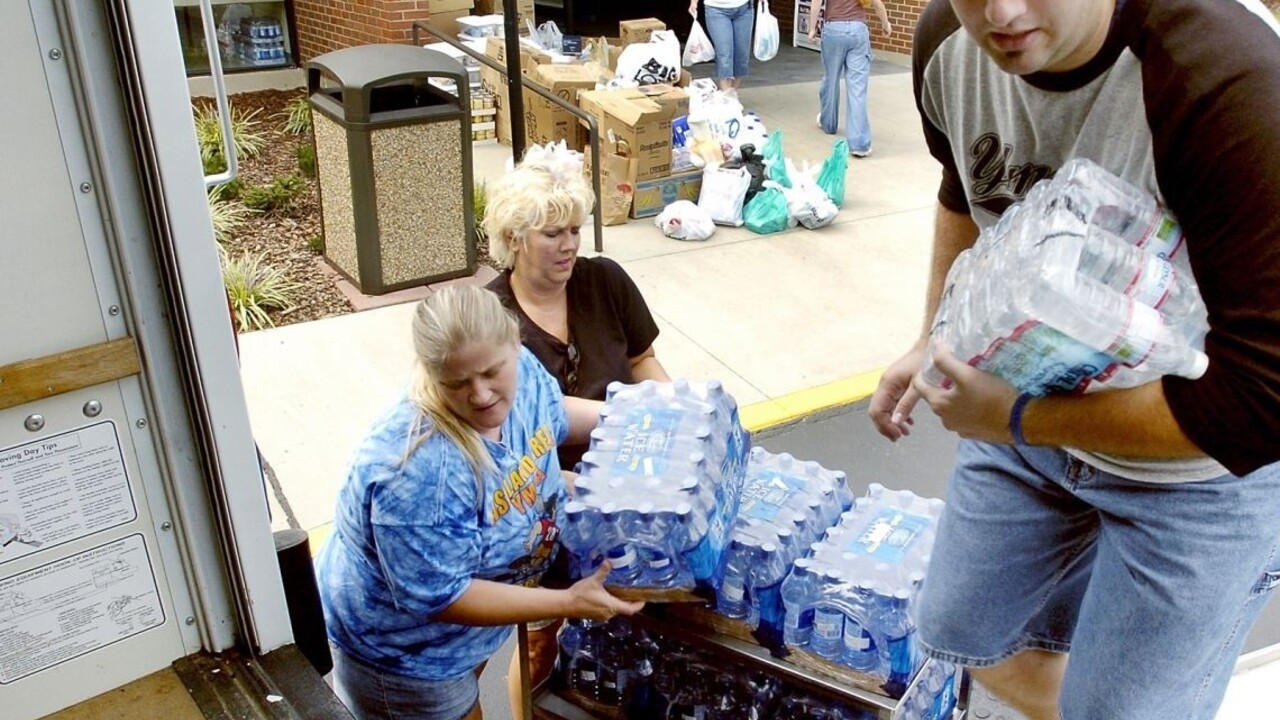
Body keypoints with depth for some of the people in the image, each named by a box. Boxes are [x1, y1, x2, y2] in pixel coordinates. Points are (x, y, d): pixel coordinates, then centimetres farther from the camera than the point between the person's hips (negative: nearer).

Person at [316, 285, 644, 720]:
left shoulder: (520, 368, -18)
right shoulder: (422, 470, -40)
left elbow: (552, 414, 6)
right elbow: (439, 598, -32)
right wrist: (568, 603, -31)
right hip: (401, 644, -7)